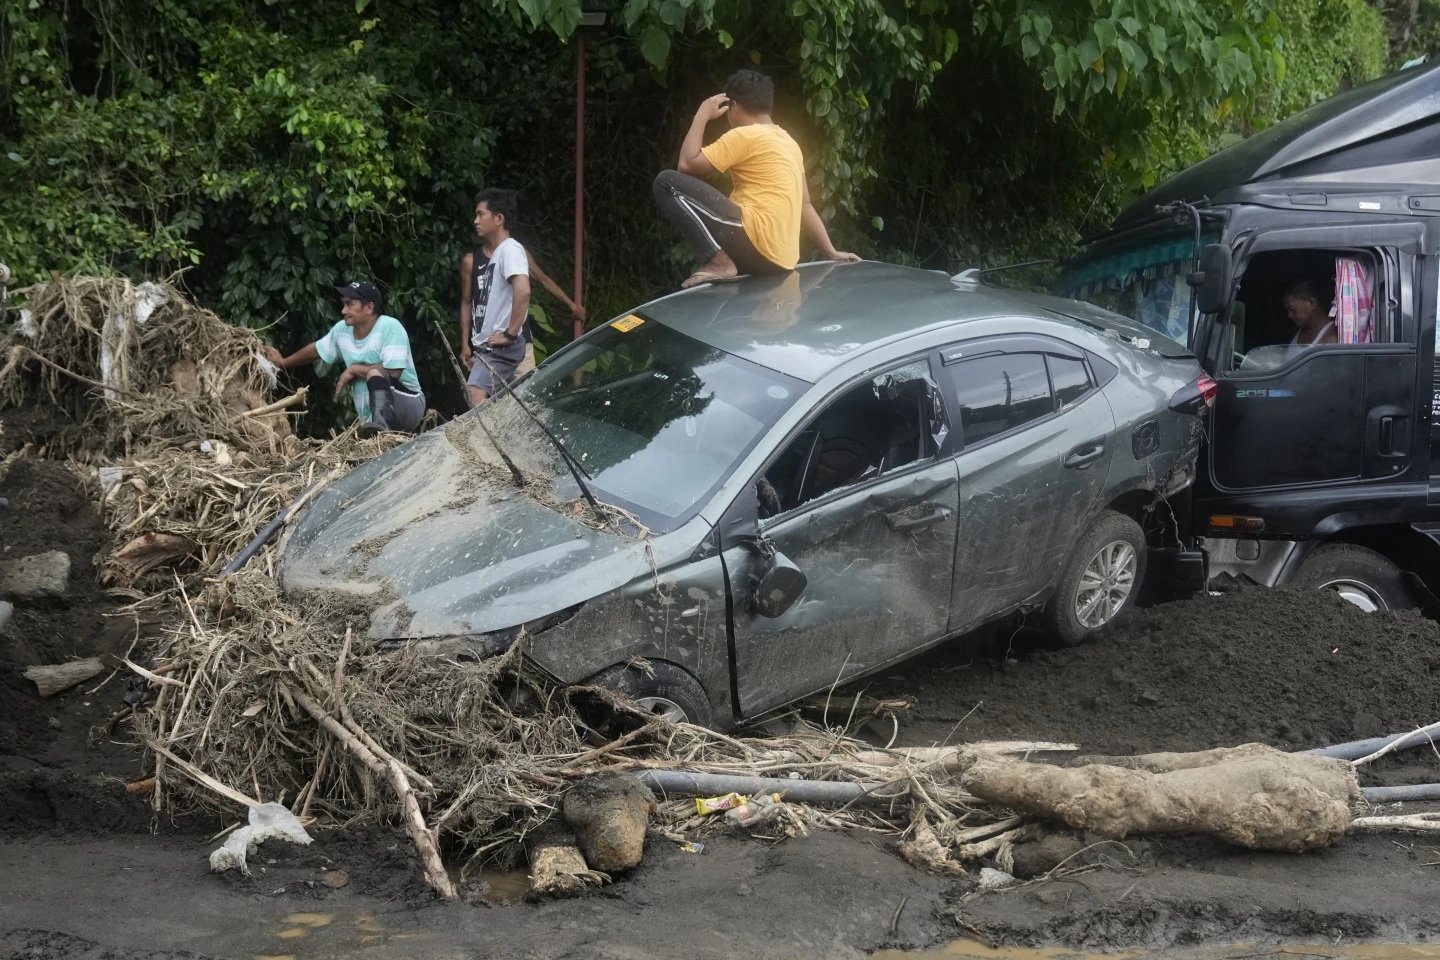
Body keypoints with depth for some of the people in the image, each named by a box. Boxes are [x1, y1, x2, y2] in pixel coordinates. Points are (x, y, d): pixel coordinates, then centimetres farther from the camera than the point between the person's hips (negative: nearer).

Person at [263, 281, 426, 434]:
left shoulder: (389, 327, -17)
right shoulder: (342, 329, 3)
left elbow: (393, 372, -25)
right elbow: (316, 350, 23)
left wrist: (354, 369, -15)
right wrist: (282, 362, 32)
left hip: (407, 407, -7)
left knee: (373, 371, -31)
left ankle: (381, 424, -49)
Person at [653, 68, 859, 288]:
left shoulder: (744, 135, -3)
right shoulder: (788, 141, 23)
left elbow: (687, 164, -6)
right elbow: (805, 205, 23)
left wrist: (702, 115, 6)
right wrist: (831, 253, 25)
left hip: (757, 243, -9)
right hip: (779, 258, 9)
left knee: (667, 181, -9)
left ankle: (718, 262, -18)